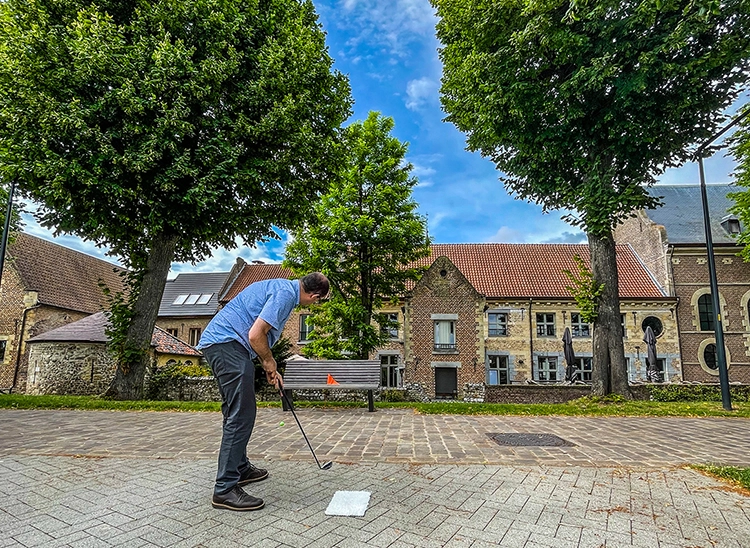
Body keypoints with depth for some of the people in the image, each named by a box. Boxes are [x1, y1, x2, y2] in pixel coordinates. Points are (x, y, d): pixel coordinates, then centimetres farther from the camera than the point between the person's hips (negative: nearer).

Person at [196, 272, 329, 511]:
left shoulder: (281, 287, 19)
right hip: (227, 343, -11)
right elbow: (256, 335, -20)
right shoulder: (286, 293, -13)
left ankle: (240, 469, 32)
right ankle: (225, 489, -3)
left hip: (216, 341, 11)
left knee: (235, 412, 19)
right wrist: (269, 362, -2)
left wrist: (270, 369, 28)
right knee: (241, 415, -8)